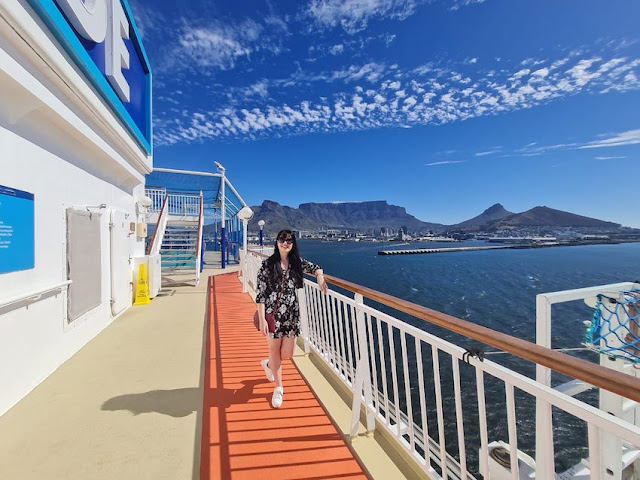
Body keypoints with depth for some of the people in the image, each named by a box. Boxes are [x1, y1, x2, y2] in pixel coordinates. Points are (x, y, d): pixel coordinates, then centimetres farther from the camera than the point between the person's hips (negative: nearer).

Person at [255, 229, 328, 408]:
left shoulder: (297, 263, 3)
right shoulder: (268, 264, -7)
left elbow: (316, 268, 18)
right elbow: (260, 294, -8)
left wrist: (320, 276, -6)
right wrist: (262, 319, -12)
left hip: (291, 314, 3)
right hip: (273, 313, -3)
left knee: (287, 354, 7)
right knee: (275, 350, 10)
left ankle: (268, 363, 43)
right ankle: (279, 388, 34)